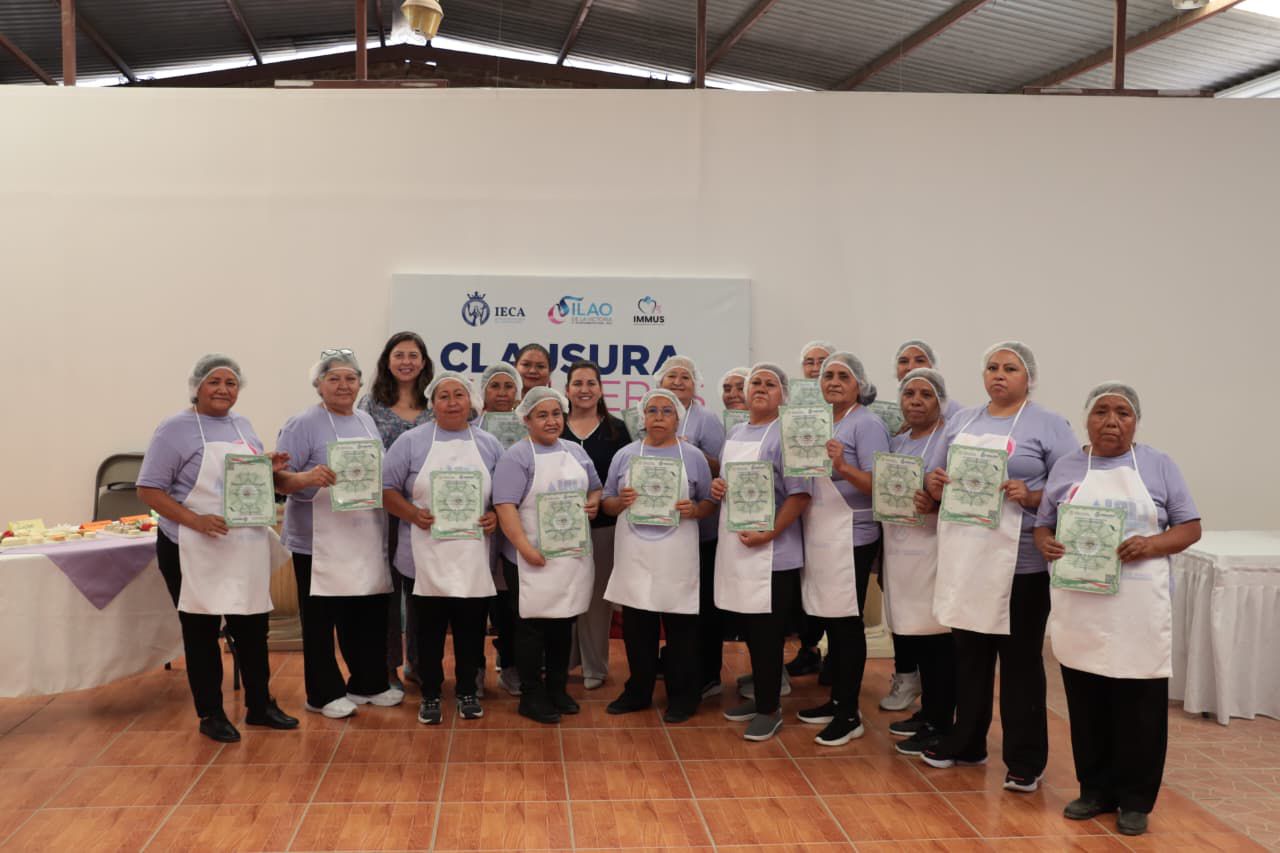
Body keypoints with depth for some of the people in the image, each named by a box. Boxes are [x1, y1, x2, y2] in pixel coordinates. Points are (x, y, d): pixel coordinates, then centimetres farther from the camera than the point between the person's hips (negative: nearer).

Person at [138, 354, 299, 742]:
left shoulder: (243, 426, 12)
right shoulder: (175, 429, -8)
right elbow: (148, 489, -12)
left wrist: (270, 470, -2)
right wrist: (196, 521, -23)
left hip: (246, 549, 6)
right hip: (194, 551, -6)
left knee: (253, 626, 12)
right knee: (201, 631, 6)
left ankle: (260, 705, 26)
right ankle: (210, 714, 18)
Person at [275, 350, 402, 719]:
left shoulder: (366, 420, 12)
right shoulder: (303, 424, -9)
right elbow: (279, 478, -15)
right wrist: (308, 478, -33)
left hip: (366, 538, 7)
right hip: (319, 541, -6)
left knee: (368, 613, 14)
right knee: (321, 618, 4)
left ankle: (368, 684, 28)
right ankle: (324, 693, 16)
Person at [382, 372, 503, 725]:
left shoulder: (489, 444, 8)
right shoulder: (412, 441, -1)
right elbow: (387, 489, -1)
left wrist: (497, 516, -7)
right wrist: (412, 514, -16)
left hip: (474, 555, 2)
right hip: (428, 555, -2)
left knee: (471, 627, 10)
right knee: (429, 628, 8)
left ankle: (467, 692, 26)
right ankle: (430, 695, 22)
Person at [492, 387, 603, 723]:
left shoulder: (576, 452, 11)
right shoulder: (516, 456, -9)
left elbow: (595, 488, 22)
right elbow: (505, 506, -17)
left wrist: (593, 503, -2)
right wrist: (525, 548, -24)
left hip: (573, 555, 6)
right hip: (533, 560, -6)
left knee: (563, 623, 14)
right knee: (532, 626, 3)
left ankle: (558, 689, 27)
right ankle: (531, 696, 13)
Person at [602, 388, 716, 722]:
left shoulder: (693, 457, 3)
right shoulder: (625, 455, 7)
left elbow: (710, 503, 5)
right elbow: (607, 503, 9)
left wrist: (694, 510, -15)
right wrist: (621, 501, -13)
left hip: (677, 556, -2)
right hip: (634, 555, 2)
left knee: (681, 626, 3)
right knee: (636, 626, 10)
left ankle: (682, 696, 15)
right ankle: (638, 691, 24)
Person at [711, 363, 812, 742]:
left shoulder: (785, 436, -10)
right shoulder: (735, 434, 15)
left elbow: (800, 494, -17)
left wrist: (768, 533, -22)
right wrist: (716, 486, 3)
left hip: (770, 551, -7)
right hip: (734, 545, 7)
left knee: (767, 634, 0)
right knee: (749, 629, 15)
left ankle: (770, 709, 12)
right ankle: (760, 697, 28)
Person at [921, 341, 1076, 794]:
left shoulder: (1049, 425, -2)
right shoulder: (962, 421, 14)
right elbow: (940, 475, 18)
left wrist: (1031, 496, -23)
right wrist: (933, 481, -4)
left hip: (1019, 561, -5)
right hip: (964, 556, 5)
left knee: (1020, 661, 3)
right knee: (969, 653, 15)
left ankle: (1025, 762, 13)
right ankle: (966, 743, 29)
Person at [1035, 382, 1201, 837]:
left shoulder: (1159, 466, 4)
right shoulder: (1066, 467, 9)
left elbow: (1190, 527, 3)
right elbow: (1042, 525, 12)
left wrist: (1152, 544, -15)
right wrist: (1047, 544, -11)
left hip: (1137, 608, -2)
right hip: (1080, 606, 2)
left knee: (1138, 706, 2)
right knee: (1086, 703, 9)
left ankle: (1135, 799, 15)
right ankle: (1095, 788, 23)